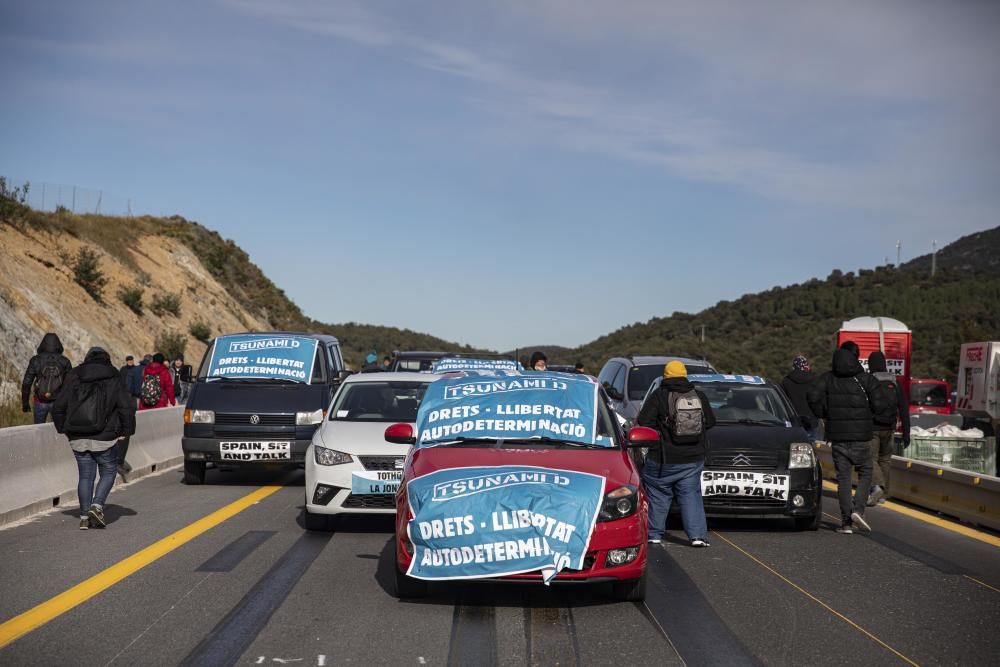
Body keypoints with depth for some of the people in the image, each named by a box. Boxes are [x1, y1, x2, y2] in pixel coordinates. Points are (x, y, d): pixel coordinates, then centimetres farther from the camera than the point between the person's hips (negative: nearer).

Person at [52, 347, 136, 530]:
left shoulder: (74, 381, 8)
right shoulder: (114, 381, -1)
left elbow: (58, 408, 9)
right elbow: (128, 408, -7)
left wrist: (64, 429, 19)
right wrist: (126, 431, 3)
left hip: (78, 439, 3)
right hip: (104, 439, -3)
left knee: (85, 476, 9)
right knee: (108, 472, 10)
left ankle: (85, 517, 7)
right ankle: (97, 505, -9)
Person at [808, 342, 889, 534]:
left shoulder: (828, 378, 1)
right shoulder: (865, 379, -3)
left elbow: (813, 396, -13)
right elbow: (880, 403, -10)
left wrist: (823, 414, 3)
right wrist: (866, 413, 10)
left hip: (837, 435, 2)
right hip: (861, 435, -2)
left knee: (843, 477, 5)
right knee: (865, 474, 12)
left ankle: (846, 522, 2)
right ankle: (858, 510, -8)